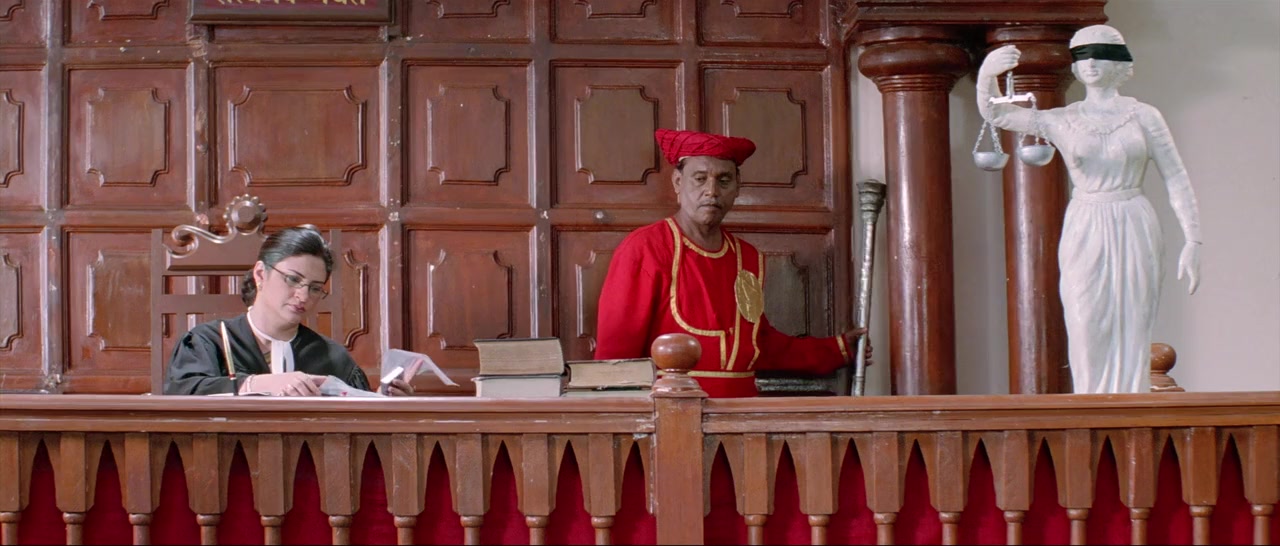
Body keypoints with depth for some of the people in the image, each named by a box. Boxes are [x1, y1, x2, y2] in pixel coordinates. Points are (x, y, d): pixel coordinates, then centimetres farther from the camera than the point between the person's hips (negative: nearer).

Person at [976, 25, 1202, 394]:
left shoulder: (1144, 116, 4)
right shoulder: (1063, 121, 6)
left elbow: (1177, 180, 5)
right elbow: (995, 114, -1)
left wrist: (1192, 240, -2)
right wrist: (987, 75, -21)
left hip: (1134, 231, -1)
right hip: (1084, 235, 1)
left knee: (1132, 333, -1)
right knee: (1088, 333, -4)